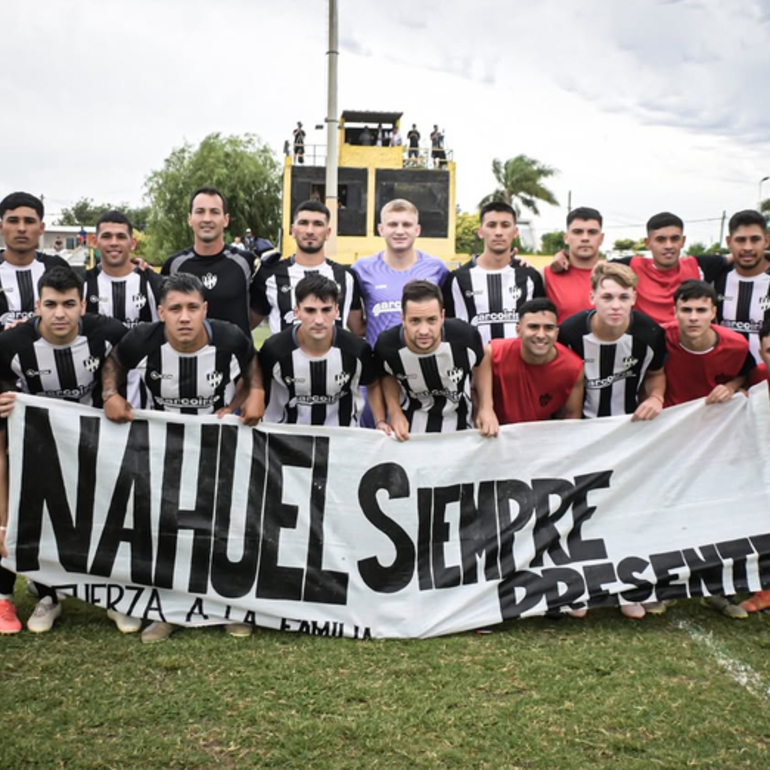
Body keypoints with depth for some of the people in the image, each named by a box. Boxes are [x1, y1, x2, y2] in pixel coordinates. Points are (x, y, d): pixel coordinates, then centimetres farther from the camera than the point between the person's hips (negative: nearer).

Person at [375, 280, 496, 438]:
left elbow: (480, 366, -2)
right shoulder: (387, 345, -25)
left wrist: (486, 407, -6)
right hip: (411, 421, 0)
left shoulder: (465, 336, -28)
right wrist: (394, 412, -11)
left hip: (457, 422, 1)